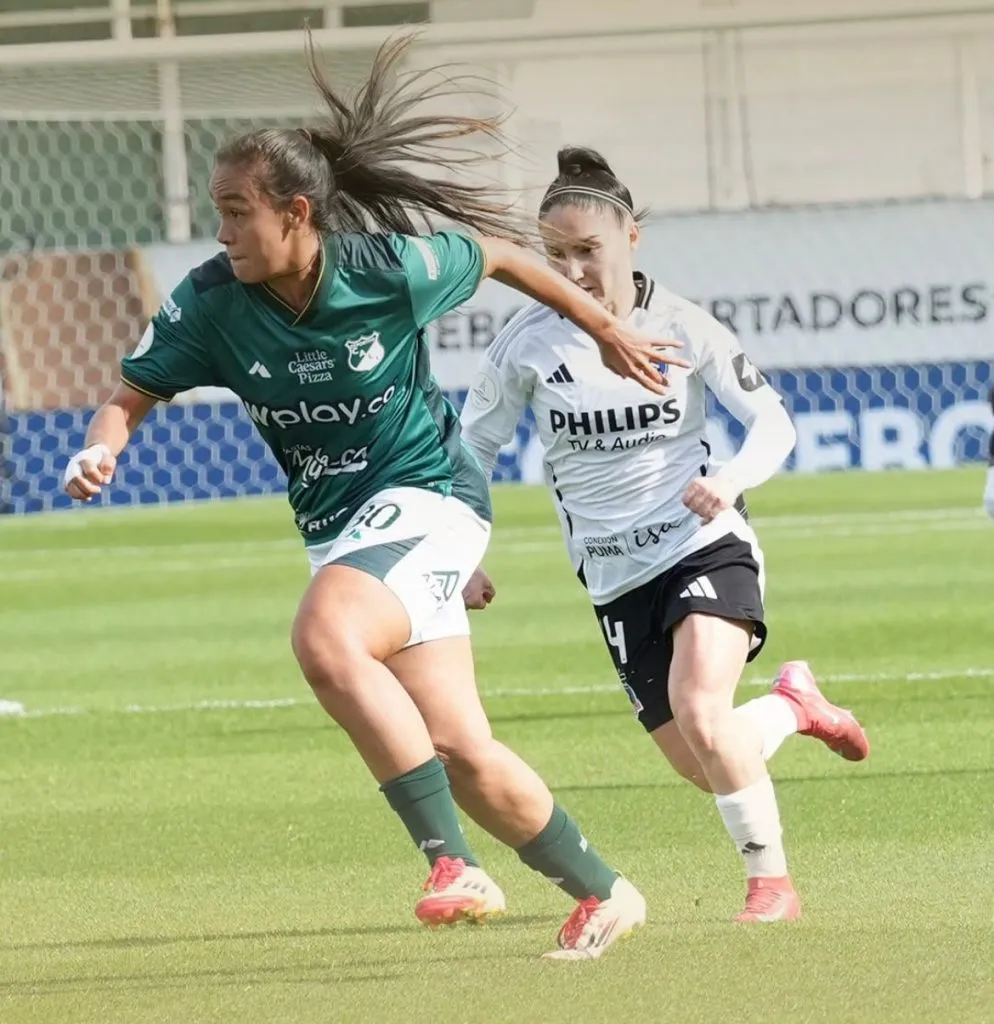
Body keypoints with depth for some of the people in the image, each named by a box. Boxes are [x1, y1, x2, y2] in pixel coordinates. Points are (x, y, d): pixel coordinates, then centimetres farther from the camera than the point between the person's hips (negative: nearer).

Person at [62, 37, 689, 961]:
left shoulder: (388, 267, -17)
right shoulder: (214, 301, -7)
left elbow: (497, 255, 1)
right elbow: (133, 392, 0)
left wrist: (606, 330, 14)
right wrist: (100, 451, -25)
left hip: (426, 499, -5)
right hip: (337, 529, 6)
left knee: (324, 639, -34)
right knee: (463, 756, 3)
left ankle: (452, 864, -31)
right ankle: (603, 894, 24)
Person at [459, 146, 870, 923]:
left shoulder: (682, 326, -8)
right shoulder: (528, 342, -6)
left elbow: (774, 423, -5)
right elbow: (471, 447, 5)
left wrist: (730, 480, -25)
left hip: (706, 547, -3)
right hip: (616, 581, 3)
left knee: (700, 714, -28)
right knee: (705, 768, 4)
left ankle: (772, 882, -11)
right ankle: (792, 706, 37)